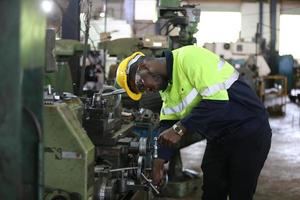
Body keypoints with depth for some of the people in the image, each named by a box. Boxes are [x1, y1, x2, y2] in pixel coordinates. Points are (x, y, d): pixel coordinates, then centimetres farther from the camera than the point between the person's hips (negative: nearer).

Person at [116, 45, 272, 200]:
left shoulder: (189, 57, -22)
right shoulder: (168, 88, 8)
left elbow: (217, 100, -29)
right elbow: (168, 125, 12)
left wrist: (180, 128, -25)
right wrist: (159, 161, 3)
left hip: (249, 131, -9)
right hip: (219, 138, 9)